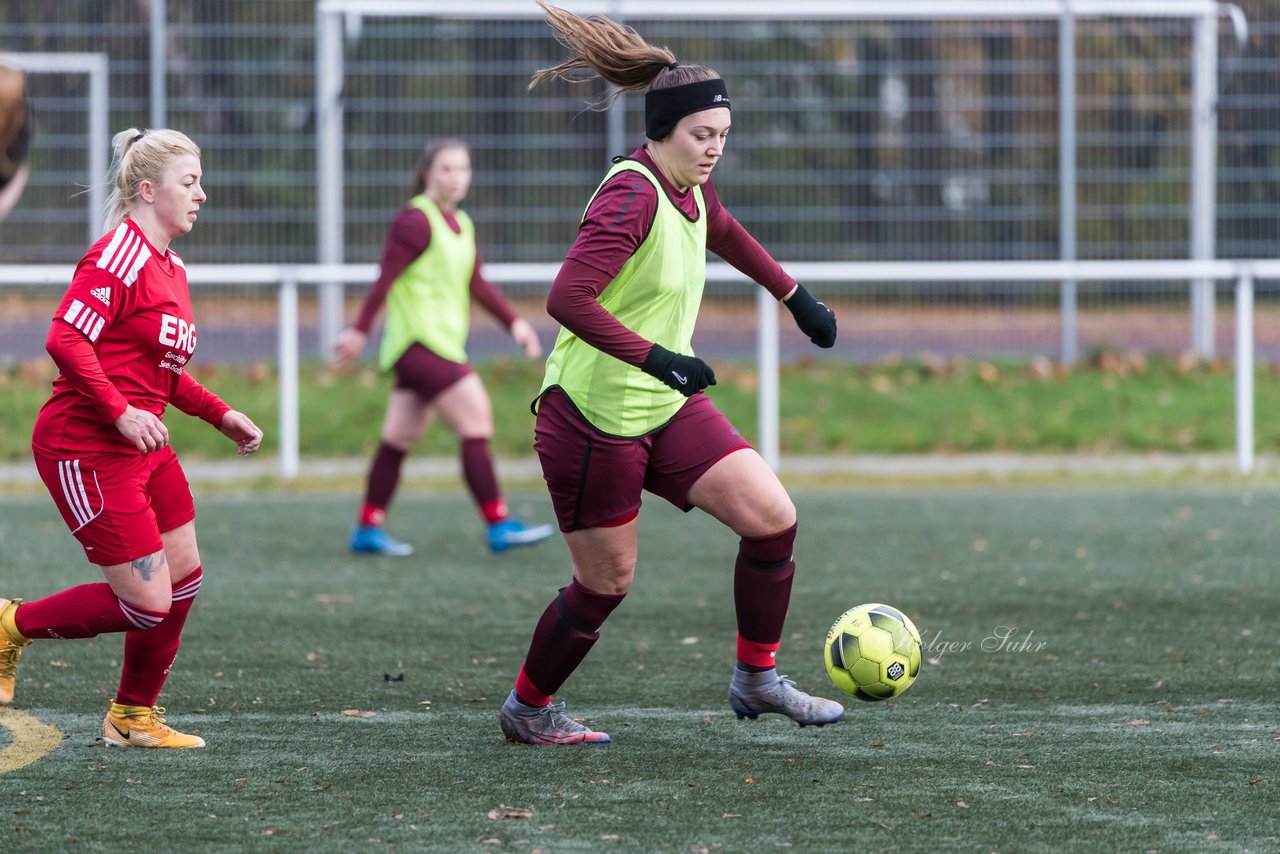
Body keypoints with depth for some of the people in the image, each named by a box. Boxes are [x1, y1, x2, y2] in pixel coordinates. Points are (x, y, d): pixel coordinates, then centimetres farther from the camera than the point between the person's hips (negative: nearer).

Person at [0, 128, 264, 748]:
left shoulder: (170, 268, 15)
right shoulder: (118, 255, -16)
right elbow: (66, 339, -24)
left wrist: (220, 415, 15)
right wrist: (121, 412, -27)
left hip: (144, 448, 10)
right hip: (86, 449, -10)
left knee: (183, 579, 9)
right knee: (148, 603, -9)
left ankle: (133, 717, 24)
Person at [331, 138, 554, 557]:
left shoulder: (461, 224, 15)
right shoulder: (416, 220, -12)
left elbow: (476, 283, 24)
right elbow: (386, 278, -15)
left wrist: (514, 321, 18)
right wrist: (360, 331, -17)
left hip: (443, 345, 9)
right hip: (420, 343, -9)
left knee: (400, 439, 11)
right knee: (476, 422, -12)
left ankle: (367, 529, 15)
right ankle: (499, 525, -9)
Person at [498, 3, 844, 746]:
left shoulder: (691, 188, 4)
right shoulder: (632, 196, -23)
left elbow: (725, 233, 30)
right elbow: (568, 299, -33)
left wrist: (796, 296, 30)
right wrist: (656, 358, -36)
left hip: (667, 408, 8)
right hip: (595, 418, -8)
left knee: (774, 518, -4)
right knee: (608, 582, 3)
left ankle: (757, 679, 11)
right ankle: (527, 709, 26)